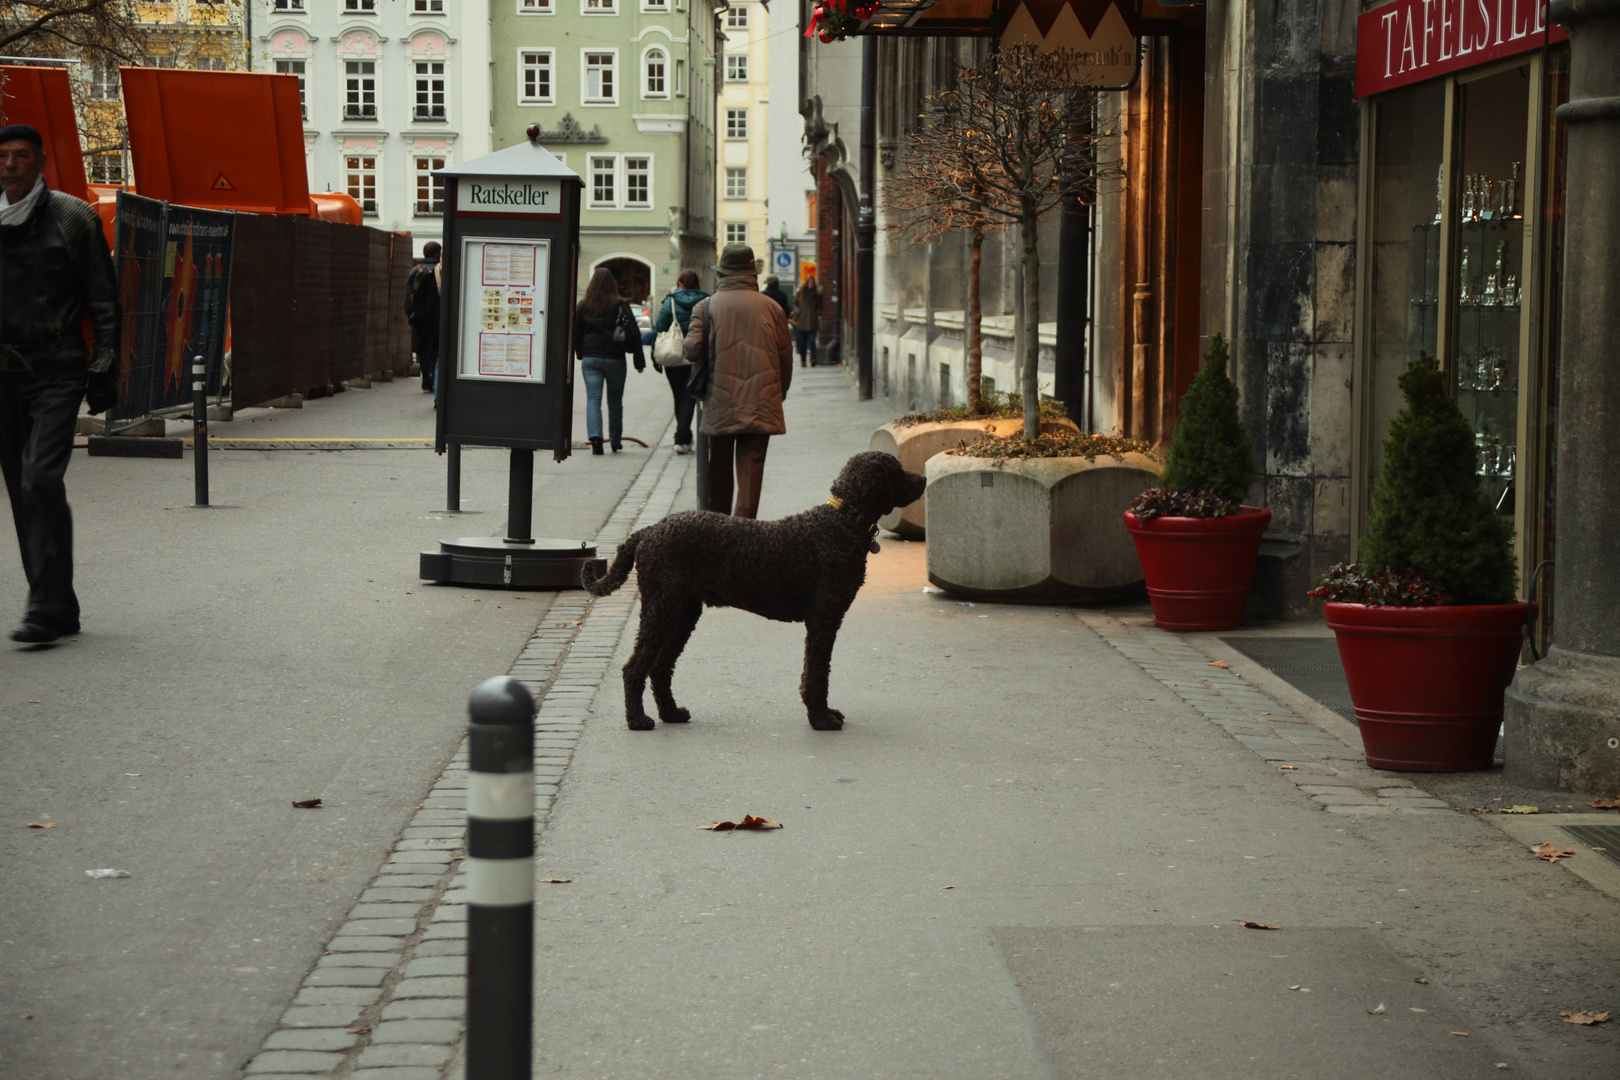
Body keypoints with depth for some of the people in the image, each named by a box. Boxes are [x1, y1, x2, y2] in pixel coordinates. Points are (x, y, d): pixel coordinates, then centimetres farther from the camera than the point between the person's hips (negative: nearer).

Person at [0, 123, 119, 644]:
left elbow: (104, 301, 2)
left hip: (57, 373, -5)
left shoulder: (73, 218, 0)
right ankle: (60, 608, 13)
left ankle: (47, 607, -16)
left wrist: (103, 367, -4)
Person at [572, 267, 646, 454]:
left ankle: (595, 436, -21)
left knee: (593, 399, -1)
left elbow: (576, 333, 9)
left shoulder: (583, 306, 0)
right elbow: (634, 334, -7)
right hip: (615, 359, -1)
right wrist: (639, 361, -2)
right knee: (615, 400, 13)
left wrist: (581, 355, 22)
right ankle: (615, 440, 21)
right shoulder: (620, 306, -6)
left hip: (590, 359, 1)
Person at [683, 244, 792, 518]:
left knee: (720, 468, 12)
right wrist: (780, 392, 20)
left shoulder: (707, 306, -1)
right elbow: (785, 356, 7)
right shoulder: (771, 307, 3)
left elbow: (692, 349, -10)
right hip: (761, 403, 0)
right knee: (751, 465, -1)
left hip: (720, 404, 0)